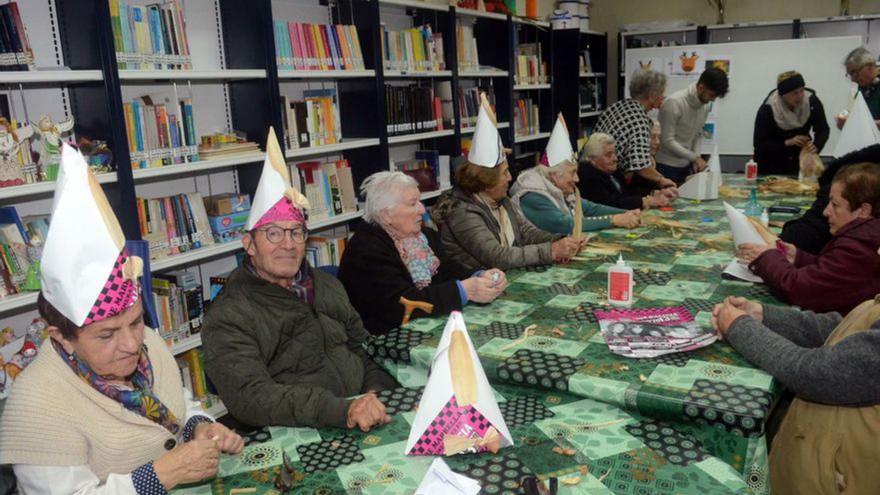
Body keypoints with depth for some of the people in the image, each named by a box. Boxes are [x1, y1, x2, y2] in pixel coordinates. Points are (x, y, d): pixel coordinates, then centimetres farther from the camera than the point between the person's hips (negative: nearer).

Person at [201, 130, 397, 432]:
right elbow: (250, 398, -19)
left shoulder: (327, 286, 16)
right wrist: (342, 411, -30)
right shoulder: (228, 318, -7)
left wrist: (376, 389, 1)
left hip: (369, 425, 6)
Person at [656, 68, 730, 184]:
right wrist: (695, 157, -22)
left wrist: (696, 158, -3)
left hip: (686, 165, 6)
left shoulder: (706, 105, 2)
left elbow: (697, 134, 11)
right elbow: (668, 140, -21)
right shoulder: (674, 102, -20)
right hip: (667, 166, -6)